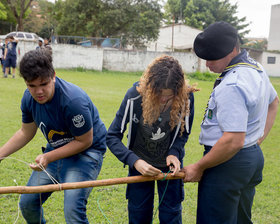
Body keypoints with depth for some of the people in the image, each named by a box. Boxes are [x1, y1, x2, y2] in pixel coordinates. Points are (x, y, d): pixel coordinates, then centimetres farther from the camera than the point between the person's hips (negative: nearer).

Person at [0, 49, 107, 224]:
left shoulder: (73, 101, -32)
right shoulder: (29, 98, -8)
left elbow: (84, 141, -21)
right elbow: (26, 133, 9)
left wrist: (48, 157, -25)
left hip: (86, 152, -7)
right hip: (56, 149, 7)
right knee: (27, 204, 10)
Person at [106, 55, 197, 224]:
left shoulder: (186, 97, -22)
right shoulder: (135, 95, -25)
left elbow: (184, 133, -3)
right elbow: (112, 137, -19)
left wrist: (174, 153, -22)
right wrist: (134, 161, -31)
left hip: (170, 163, 1)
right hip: (141, 163, 0)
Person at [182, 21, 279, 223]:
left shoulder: (231, 86, -25)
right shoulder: (256, 68, 8)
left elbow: (233, 141, -29)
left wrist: (199, 168, -18)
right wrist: (259, 137, 21)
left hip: (228, 162, -10)